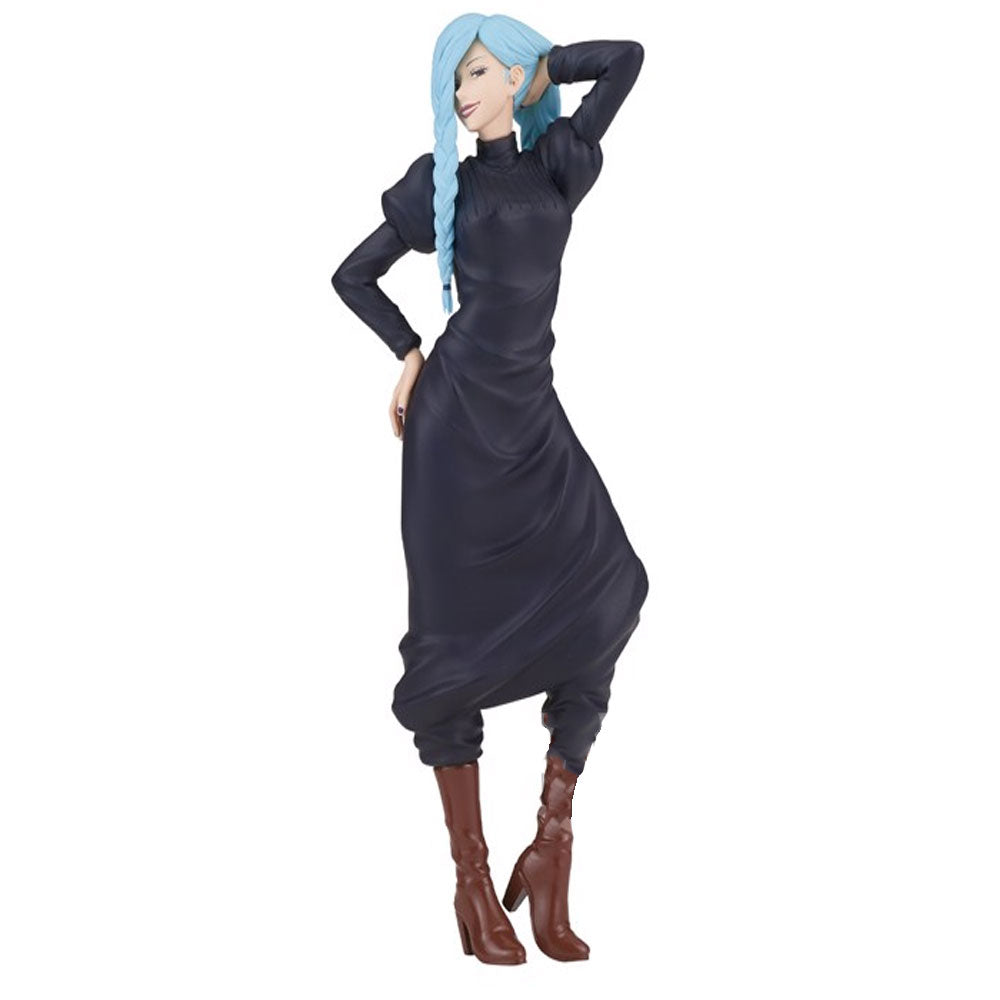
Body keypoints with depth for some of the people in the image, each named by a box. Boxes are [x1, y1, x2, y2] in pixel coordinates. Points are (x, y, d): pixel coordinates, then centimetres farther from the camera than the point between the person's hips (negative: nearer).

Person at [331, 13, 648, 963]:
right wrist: (409, 354, 7)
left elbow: (627, 54, 16)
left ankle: (550, 848, -4)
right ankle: (472, 877, 7)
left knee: (601, 599, -14)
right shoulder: (440, 184, 8)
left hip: (534, 419, 2)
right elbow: (352, 275, 16)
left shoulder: (558, 167, 11)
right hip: (457, 418, -2)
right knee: (455, 639, -1)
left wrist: (540, 64, 21)